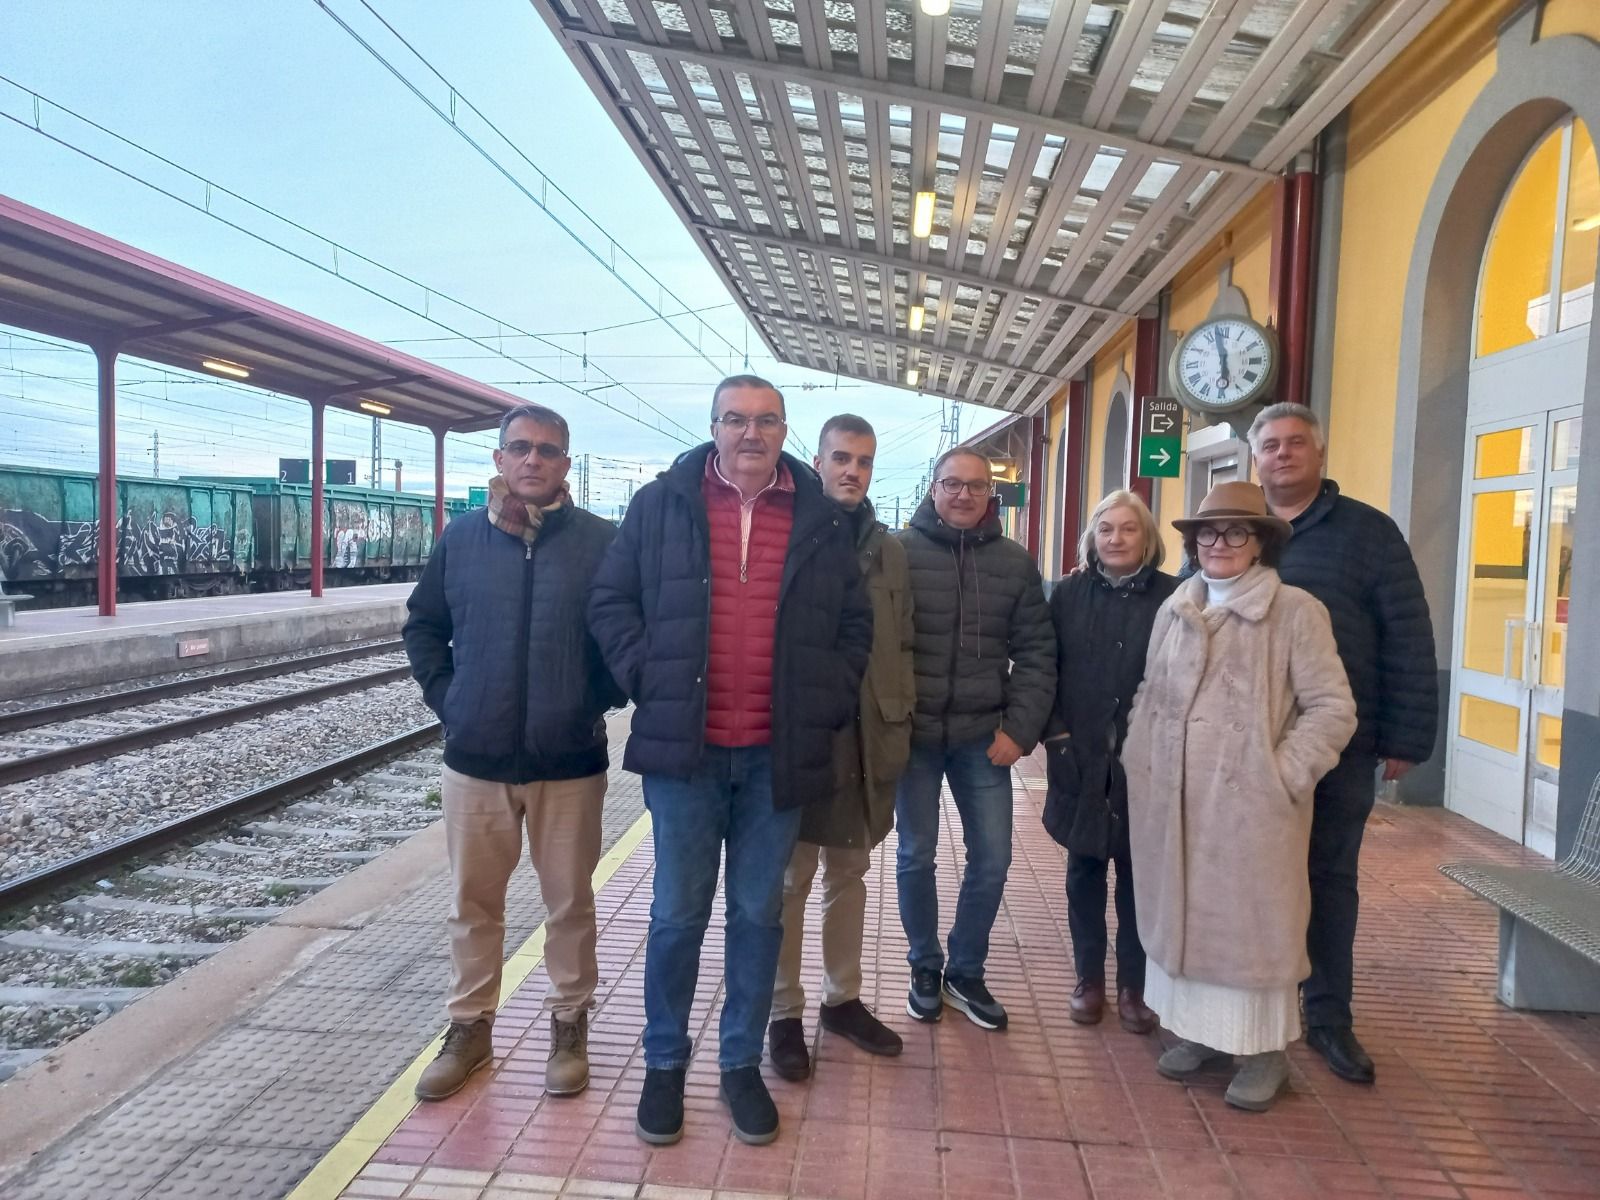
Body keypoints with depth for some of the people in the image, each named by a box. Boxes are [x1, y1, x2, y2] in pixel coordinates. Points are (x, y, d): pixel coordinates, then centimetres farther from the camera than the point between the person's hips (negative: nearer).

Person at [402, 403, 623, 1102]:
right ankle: (469, 1026, 32)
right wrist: (445, 697, 4)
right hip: (474, 760, 2)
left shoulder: (602, 542, -5)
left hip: (569, 762, -2)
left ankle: (570, 1025, 29)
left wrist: (600, 699, -4)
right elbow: (423, 626, 14)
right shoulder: (462, 537, 3)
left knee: (569, 902, 11)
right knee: (473, 904, 14)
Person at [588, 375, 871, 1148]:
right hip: (684, 748, -1)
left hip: (779, 756, 2)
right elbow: (611, 603, 3)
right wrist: (648, 681, -7)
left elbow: (854, 626, 11)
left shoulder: (821, 521, 5)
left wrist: (828, 705, 1)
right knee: (678, 913, 8)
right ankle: (664, 1062, 28)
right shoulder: (661, 504, 0)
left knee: (758, 913, 12)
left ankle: (742, 1063, 30)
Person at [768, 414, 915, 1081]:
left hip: (868, 742, 5)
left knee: (849, 874, 16)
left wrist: (899, 719, 8)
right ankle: (784, 1014, 19)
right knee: (790, 880, 5)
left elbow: (902, 644, 14)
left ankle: (843, 998, 31)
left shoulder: (888, 550, 10)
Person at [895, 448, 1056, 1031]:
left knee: (992, 858, 6)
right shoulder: (900, 551, -4)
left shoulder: (1015, 563, 4)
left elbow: (1036, 653, 5)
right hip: (913, 733, -2)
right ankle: (925, 967, 29)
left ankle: (966, 973, 27)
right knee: (916, 855, 7)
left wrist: (1020, 729, -3)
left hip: (983, 737, 2)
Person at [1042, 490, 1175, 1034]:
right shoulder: (1068, 593, 3)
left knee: (1138, 873, 8)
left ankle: (1134, 985, 23)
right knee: (1084, 871, 11)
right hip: (1082, 760, 1)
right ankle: (1089, 979, 25)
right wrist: (1053, 732, -6)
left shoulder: (1173, 596, -2)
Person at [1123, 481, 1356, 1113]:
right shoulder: (1174, 610, 9)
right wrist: (1138, 761, 7)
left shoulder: (1295, 611, -6)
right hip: (1175, 802, 5)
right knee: (1183, 913, 13)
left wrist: (1283, 778, -14)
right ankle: (1197, 1029, 31)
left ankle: (1265, 1049, 23)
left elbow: (1332, 708, -9)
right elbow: (1148, 695, 16)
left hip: (1252, 803, -5)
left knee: (1253, 922, 6)